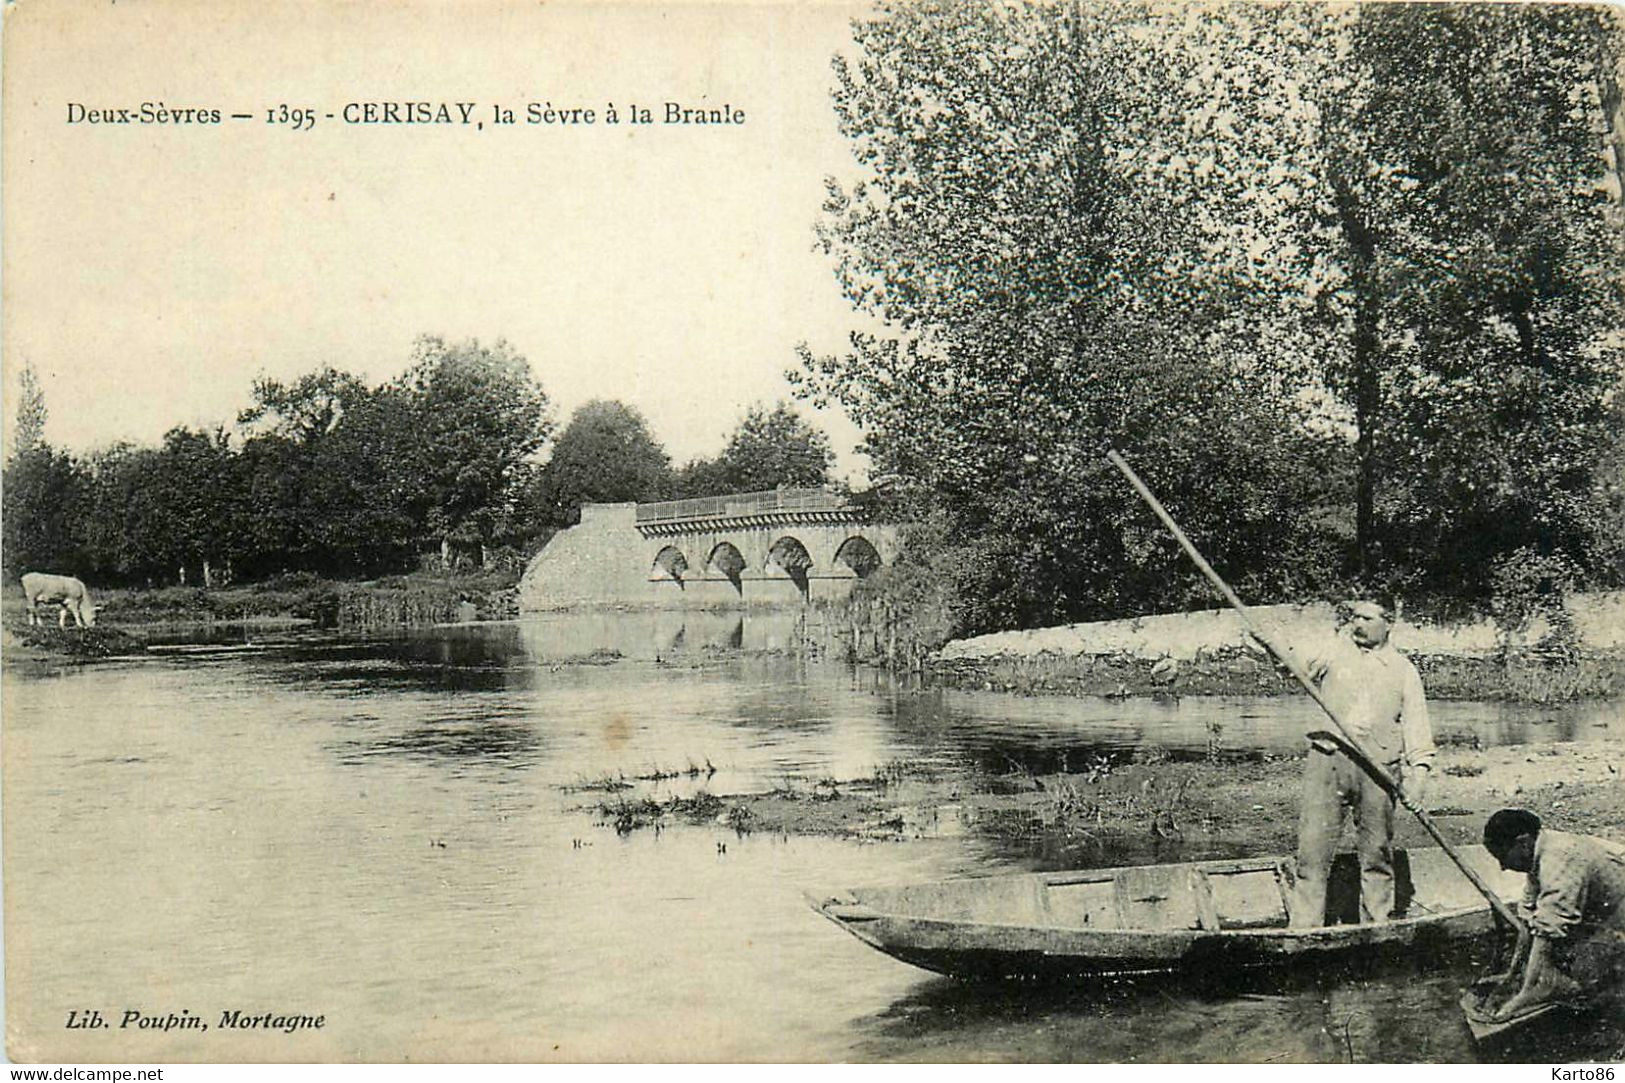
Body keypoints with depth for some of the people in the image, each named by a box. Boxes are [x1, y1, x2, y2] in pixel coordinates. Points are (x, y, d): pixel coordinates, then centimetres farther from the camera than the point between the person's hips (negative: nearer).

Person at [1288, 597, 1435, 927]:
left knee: (1377, 853, 6)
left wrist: (1419, 770, -5)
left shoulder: (1403, 669, 13)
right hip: (1327, 759, 0)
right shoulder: (1334, 650, 13)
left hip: (1378, 766, 1)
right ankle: (1304, 929, 0)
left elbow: (1416, 723, 8)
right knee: (1312, 848, -4)